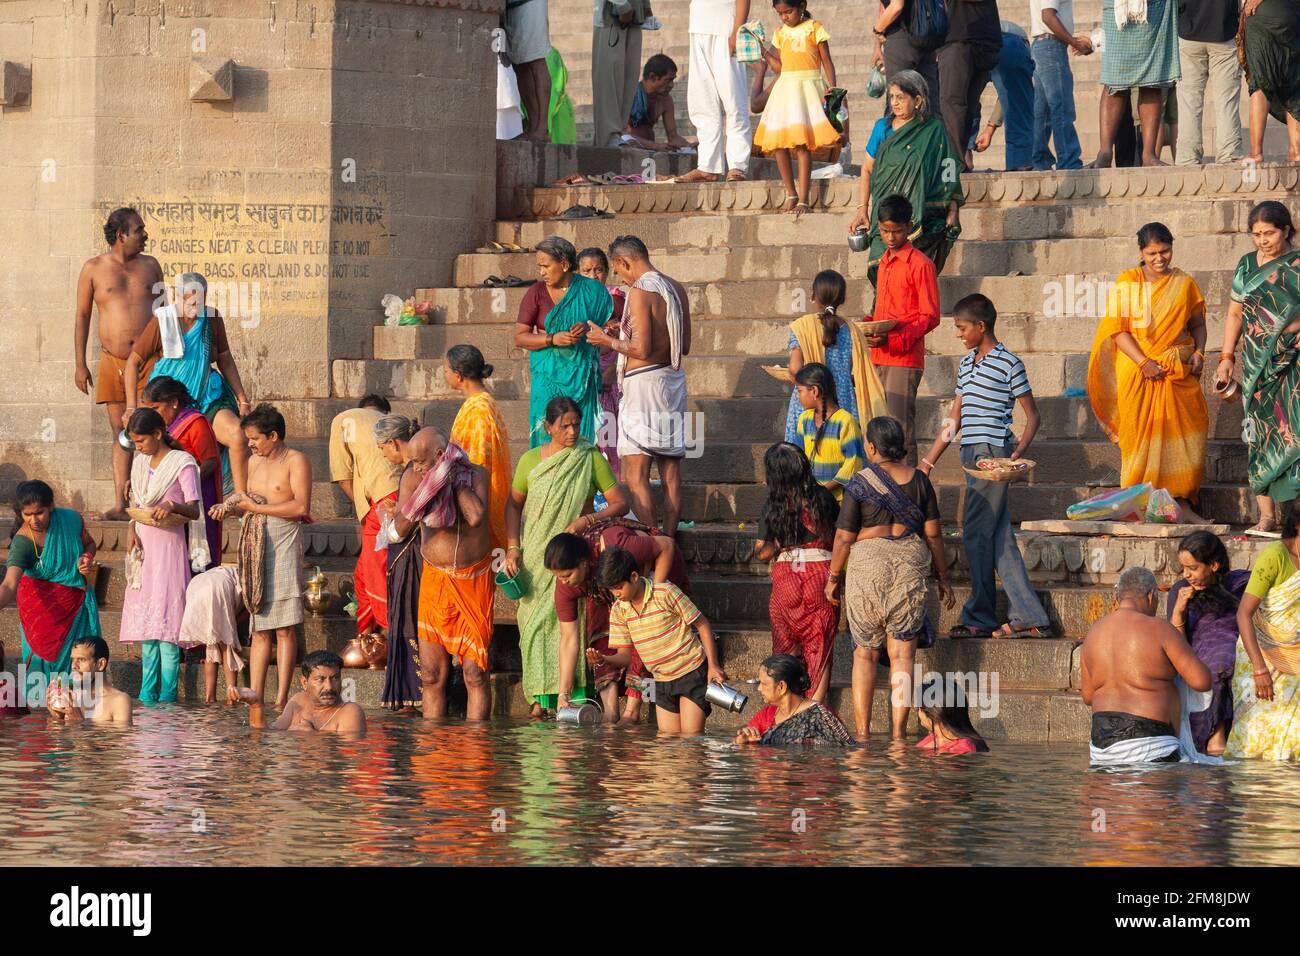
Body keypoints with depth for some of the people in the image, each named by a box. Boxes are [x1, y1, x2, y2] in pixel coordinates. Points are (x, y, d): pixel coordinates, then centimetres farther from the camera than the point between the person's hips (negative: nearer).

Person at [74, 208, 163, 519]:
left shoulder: (150, 266, 11)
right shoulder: (94, 269, 5)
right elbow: (82, 316, 7)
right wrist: (80, 364, 1)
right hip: (113, 361, 0)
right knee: (121, 433, 1)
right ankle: (119, 505, 2)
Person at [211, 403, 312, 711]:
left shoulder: (296, 461, -4)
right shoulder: (254, 462, 18)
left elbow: (301, 506, -16)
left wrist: (256, 507, -12)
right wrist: (230, 508, 5)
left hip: (284, 546, -7)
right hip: (255, 546, 7)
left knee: (284, 627, -6)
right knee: (258, 628, 4)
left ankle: (281, 699, -7)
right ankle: (255, 696, 2)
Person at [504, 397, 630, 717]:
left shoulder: (591, 460, -1)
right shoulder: (531, 461, 4)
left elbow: (620, 504, -1)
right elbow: (514, 504, 13)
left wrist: (587, 520, -17)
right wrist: (513, 547, 2)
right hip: (534, 555, 2)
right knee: (535, 621, -1)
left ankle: (563, 696, -21)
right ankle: (541, 696, 5)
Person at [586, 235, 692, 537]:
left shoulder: (640, 292, -13)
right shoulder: (676, 289, 12)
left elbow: (642, 349, -18)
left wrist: (607, 341, -2)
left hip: (644, 380, -8)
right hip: (674, 381, 8)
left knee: (635, 476, -7)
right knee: (671, 474, 10)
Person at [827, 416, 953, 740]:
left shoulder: (861, 483, -5)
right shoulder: (918, 480, 4)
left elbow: (844, 537, -5)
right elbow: (933, 533, 5)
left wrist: (834, 577, 7)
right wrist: (942, 576, 14)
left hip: (868, 565, -2)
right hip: (911, 565, 2)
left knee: (865, 652, 10)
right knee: (902, 654, 4)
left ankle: (862, 730, 6)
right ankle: (898, 733, 1)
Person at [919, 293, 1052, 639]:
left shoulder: (1008, 364, -7)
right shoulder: (966, 364, 17)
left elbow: (1032, 415, -4)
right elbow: (954, 418, 21)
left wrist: (1020, 450, -19)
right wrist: (928, 462, 20)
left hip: (993, 454, -8)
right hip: (972, 455, 8)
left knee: (976, 534, -7)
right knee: (1000, 539, 5)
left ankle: (980, 617, 1)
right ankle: (1030, 618, 5)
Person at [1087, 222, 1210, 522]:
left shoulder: (1184, 284, 10)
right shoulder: (1127, 283, 1)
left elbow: (1197, 323, 17)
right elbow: (1117, 329, -4)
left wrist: (1199, 352, -3)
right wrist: (1144, 363, -14)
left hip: (1179, 372, 2)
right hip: (1137, 371, -2)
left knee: (1182, 433, -3)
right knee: (1140, 436, -4)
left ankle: (1181, 503, 1)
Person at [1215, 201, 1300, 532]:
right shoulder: (1247, 266, 11)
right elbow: (1235, 314, 17)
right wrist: (1227, 358, 11)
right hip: (1258, 365, 4)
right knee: (1260, 436, 2)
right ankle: (1266, 515, 7)